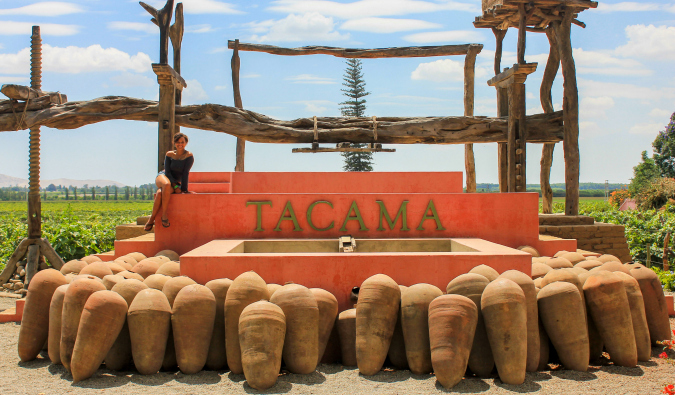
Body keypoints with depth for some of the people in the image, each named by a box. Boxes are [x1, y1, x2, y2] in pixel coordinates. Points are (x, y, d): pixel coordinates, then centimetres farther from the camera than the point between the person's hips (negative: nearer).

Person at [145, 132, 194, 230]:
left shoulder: (189, 156, -5)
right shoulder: (169, 154, 1)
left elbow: (185, 173, -11)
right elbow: (167, 172, -5)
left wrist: (184, 189, -16)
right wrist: (175, 186, -18)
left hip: (176, 182, -1)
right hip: (162, 177, 1)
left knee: (160, 193, -35)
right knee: (167, 184, -39)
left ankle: (152, 219, -24)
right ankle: (164, 215, -33)